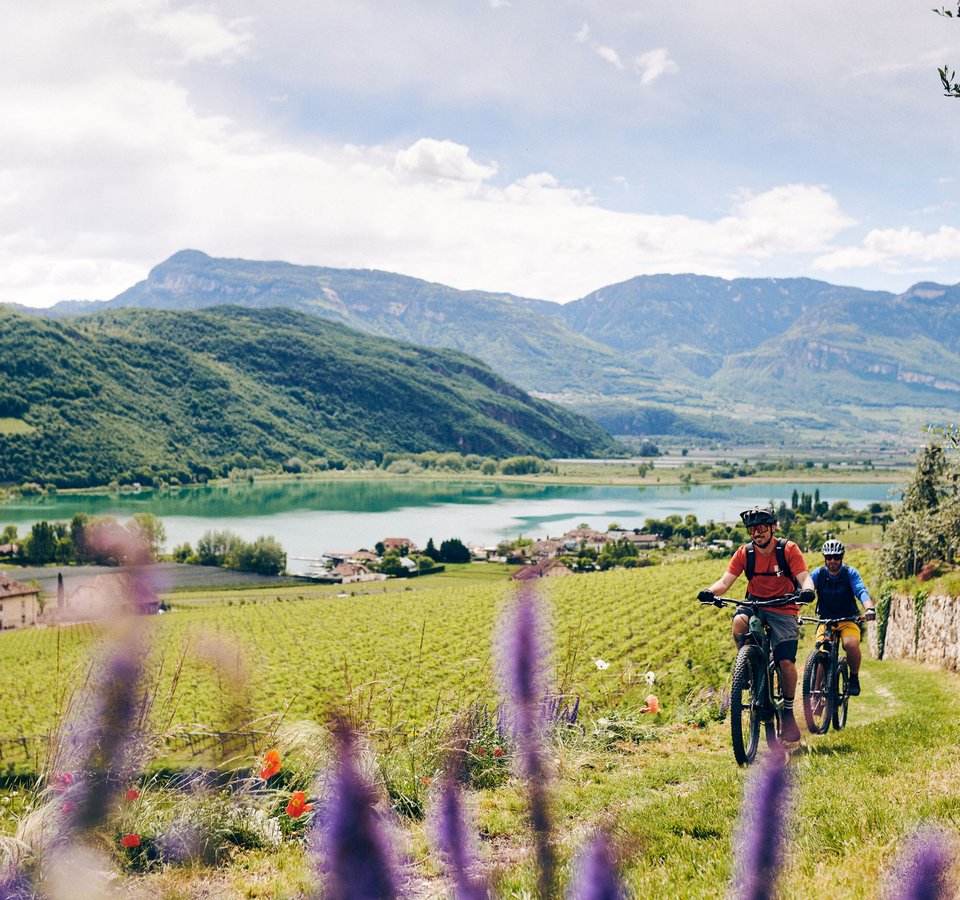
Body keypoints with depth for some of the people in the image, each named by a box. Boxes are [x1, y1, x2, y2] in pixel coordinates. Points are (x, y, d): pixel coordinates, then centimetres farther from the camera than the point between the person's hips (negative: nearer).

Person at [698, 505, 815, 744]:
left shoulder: (788, 549, -10)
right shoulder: (745, 553, -5)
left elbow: (804, 577, -18)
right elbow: (725, 581, -11)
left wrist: (807, 590, -42)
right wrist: (710, 591, -33)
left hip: (783, 609, -2)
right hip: (754, 604, 2)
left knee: (786, 662, -16)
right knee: (739, 622, -34)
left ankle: (788, 712, 7)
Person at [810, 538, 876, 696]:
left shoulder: (850, 573, -8)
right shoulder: (819, 573, -6)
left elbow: (861, 592, -23)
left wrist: (870, 608, -45)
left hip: (848, 621, -1)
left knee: (851, 644, -32)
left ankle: (854, 677, -6)